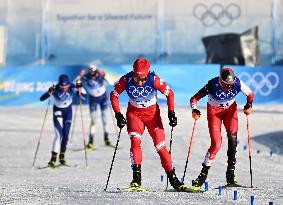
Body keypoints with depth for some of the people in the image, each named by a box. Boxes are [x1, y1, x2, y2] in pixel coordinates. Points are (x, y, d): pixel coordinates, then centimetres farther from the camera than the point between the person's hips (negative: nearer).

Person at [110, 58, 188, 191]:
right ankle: (137, 179, -20)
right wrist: (118, 114, -14)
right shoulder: (126, 80, -20)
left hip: (152, 114, -1)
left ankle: (173, 179, 8)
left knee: (160, 147, -5)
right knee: (135, 141, -23)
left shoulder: (154, 80, -24)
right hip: (134, 114, 1)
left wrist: (171, 113, -16)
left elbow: (169, 93, -10)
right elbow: (113, 95, -6)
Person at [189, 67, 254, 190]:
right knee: (216, 144, -14)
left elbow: (250, 94, -5)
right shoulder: (212, 85, -30)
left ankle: (231, 173, -13)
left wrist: (249, 105, -24)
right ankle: (204, 173, 0)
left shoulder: (237, 84, -24)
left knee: (232, 137, -18)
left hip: (230, 109, 2)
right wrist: (194, 110, -43)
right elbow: (194, 99, -24)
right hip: (214, 111, -2)